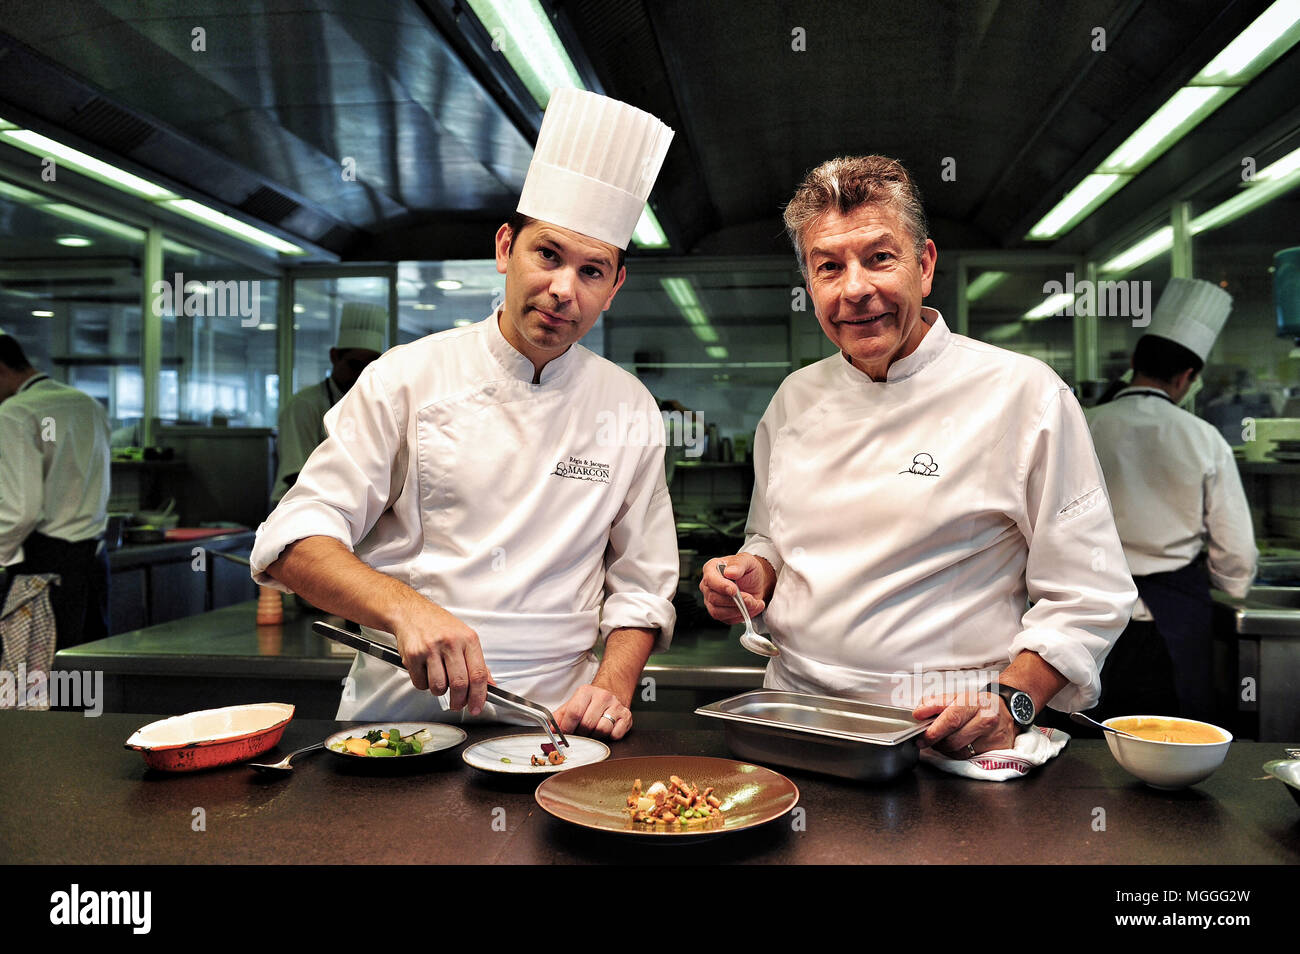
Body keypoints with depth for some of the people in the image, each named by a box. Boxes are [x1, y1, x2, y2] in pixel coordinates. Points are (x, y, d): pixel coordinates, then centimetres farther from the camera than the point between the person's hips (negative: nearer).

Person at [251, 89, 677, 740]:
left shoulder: (631, 410, 7)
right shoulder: (407, 379, 0)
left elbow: (640, 585, 11)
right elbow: (294, 542, -4)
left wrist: (611, 687, -8)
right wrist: (406, 607, -22)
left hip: (550, 721, 1)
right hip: (395, 715, 0)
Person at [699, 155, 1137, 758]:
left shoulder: (1023, 393, -5)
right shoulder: (796, 398, 10)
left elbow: (1090, 595, -4)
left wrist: (1008, 703, -16)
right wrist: (754, 574, 2)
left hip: (942, 741, -3)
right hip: (795, 719, 4)